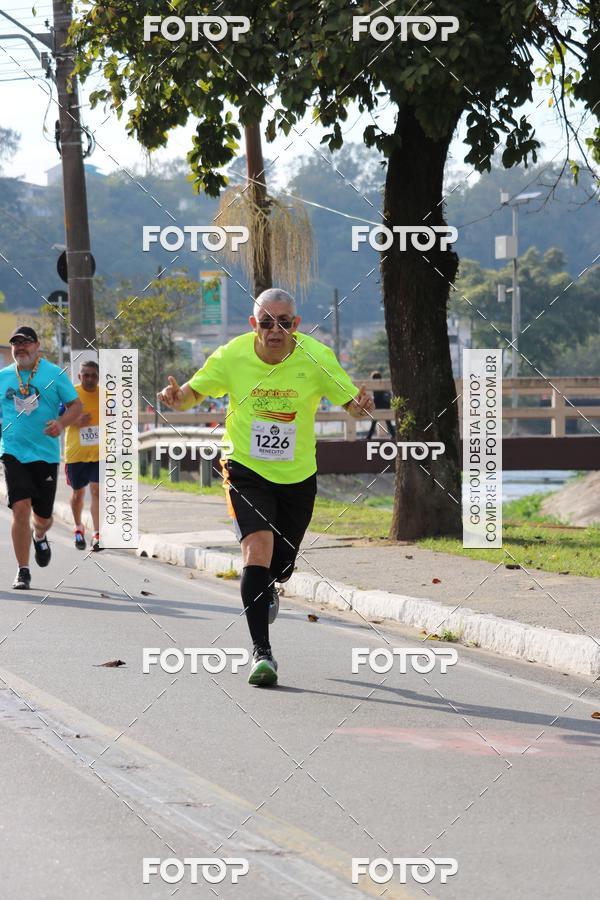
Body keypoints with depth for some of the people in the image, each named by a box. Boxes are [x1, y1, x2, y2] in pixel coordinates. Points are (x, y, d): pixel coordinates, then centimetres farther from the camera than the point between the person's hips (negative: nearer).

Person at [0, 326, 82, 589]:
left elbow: (76, 405, 1)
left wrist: (61, 422, -18)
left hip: (46, 454, 0)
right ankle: (23, 571, -7)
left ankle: (39, 537, 47)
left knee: (42, 516, 8)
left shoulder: (54, 374, 0)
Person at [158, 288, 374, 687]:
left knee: (280, 567, 13)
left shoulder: (316, 357, -13)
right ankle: (261, 652, -17)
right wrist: (179, 396, -24)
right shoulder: (232, 356, -13)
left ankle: (267, 590, 54)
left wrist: (361, 405, -33)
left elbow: (352, 400, -9)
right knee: (258, 547, -22)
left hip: (298, 475, 2)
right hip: (246, 470, -2)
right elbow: (195, 391, -1)